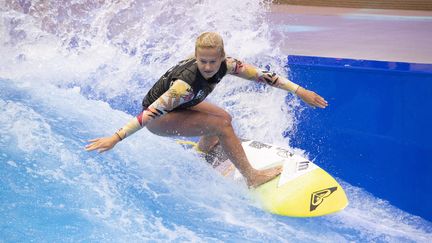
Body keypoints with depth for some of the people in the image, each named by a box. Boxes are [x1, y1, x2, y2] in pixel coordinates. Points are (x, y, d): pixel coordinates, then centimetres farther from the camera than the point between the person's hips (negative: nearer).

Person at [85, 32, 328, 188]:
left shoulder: (225, 65, -21)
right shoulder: (186, 82, -40)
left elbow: (261, 75, -15)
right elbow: (152, 112, -43)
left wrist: (300, 91, -14)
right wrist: (115, 138, -47)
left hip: (180, 104, 7)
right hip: (158, 118, -7)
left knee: (223, 117, 17)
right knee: (221, 125, -19)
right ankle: (252, 177, -8)